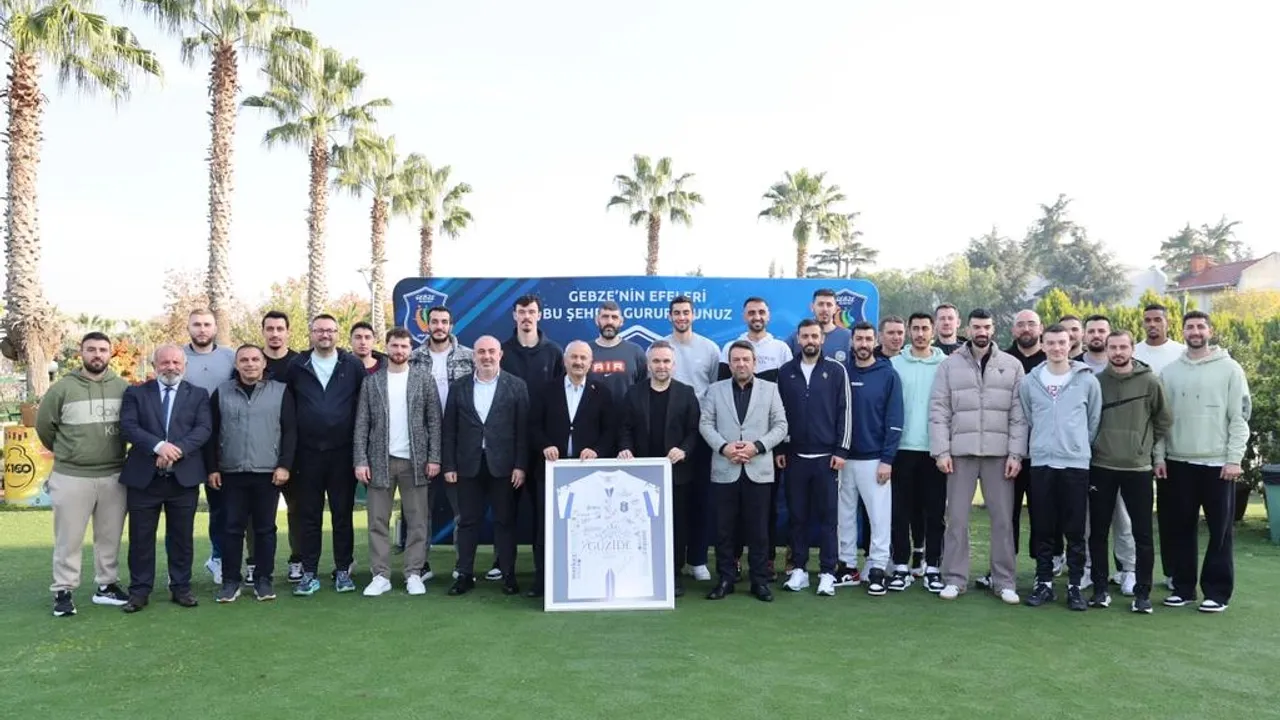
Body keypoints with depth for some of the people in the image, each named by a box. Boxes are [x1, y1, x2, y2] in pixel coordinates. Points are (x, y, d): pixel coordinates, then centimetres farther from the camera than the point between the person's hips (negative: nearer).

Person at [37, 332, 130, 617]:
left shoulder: (123, 387, 0)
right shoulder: (63, 388, -4)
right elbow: (44, 426, 6)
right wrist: (66, 453, 13)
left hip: (114, 476, 2)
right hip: (71, 476, -2)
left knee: (110, 537, 12)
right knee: (69, 538, 5)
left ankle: (106, 586, 24)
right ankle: (63, 591, 16)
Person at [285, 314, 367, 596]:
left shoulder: (353, 365, 1)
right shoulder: (297, 366, 4)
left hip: (343, 452, -1)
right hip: (308, 453, 1)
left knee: (343, 514, 6)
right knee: (310, 516, 7)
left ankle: (343, 571, 16)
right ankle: (309, 573, 15)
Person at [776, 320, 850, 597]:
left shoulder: (836, 370, 1)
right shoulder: (786, 372, 7)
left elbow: (845, 411, -1)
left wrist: (841, 450, -6)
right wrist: (778, 449, 4)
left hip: (826, 457, -2)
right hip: (794, 456, 2)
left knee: (827, 516, 2)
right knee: (797, 516, 7)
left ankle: (827, 572, 9)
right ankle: (799, 569, 16)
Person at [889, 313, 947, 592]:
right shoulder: (895, 364, 4)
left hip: (935, 448, 0)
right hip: (902, 447, 0)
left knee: (935, 511, 5)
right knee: (901, 510, 4)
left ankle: (932, 567, 13)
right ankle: (901, 566, 12)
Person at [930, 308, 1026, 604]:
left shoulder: (1012, 366, 5)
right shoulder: (950, 364, 4)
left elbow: (1019, 414, 2)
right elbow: (938, 411, 1)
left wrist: (1016, 453, -6)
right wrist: (941, 451, -6)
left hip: (999, 454, 0)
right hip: (961, 452, 0)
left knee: (1003, 518, 5)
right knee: (956, 518, 4)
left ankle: (1004, 581, 17)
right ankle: (954, 579, 14)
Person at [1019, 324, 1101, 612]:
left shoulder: (1087, 380, 2)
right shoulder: (1029, 382, 4)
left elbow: (1094, 420, 8)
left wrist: (1081, 446, 5)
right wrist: (1039, 444, 8)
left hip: (1076, 463, -1)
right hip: (1041, 463, 1)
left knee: (1075, 530, 2)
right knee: (1042, 529, 6)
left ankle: (1075, 586, 12)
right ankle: (1043, 584, 15)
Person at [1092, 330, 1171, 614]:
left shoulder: (1150, 382, -3)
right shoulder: (1096, 382, 0)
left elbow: (1164, 420, 6)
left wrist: (1146, 445, 6)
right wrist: (1093, 446, 4)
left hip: (1138, 468, -1)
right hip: (1100, 467, 1)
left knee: (1143, 534, 3)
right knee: (1098, 532, 6)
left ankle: (1142, 593, 13)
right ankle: (1100, 589, 17)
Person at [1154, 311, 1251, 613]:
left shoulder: (1229, 368, -1)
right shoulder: (1170, 372, 7)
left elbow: (1240, 417, -4)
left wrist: (1234, 459, -10)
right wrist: (1159, 456, 1)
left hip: (1218, 463, -3)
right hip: (1179, 462, 3)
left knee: (1220, 530, 3)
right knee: (1180, 529, 8)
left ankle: (1217, 592, 12)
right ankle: (1183, 587, 18)